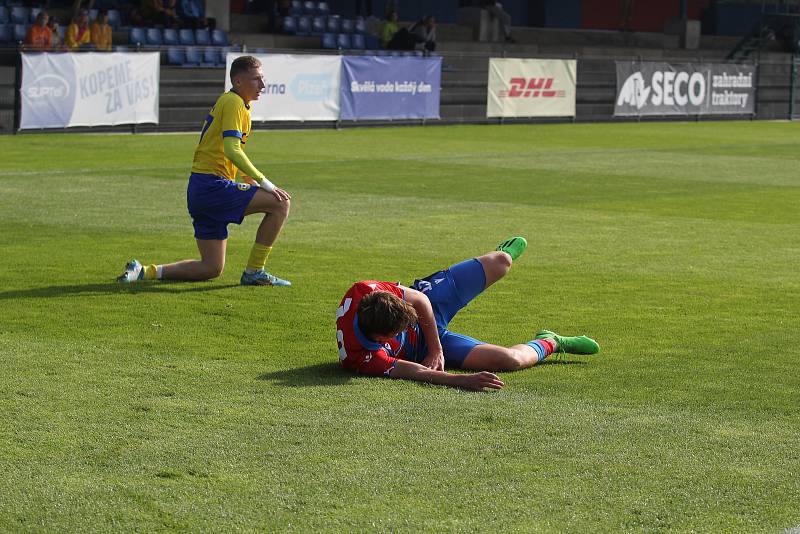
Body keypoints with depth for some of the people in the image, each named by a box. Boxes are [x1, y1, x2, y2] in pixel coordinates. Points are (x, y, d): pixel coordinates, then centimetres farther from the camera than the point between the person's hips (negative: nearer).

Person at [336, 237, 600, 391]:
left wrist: (435, 350, -20)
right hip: (420, 347, -3)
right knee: (510, 359, -20)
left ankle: (505, 253, 48)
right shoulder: (362, 359, -43)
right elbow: (414, 373, -40)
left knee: (500, 261, 2)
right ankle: (549, 342, 20)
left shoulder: (364, 293, -34)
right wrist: (463, 380, -50)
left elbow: (420, 300, -18)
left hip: (431, 301, 3)